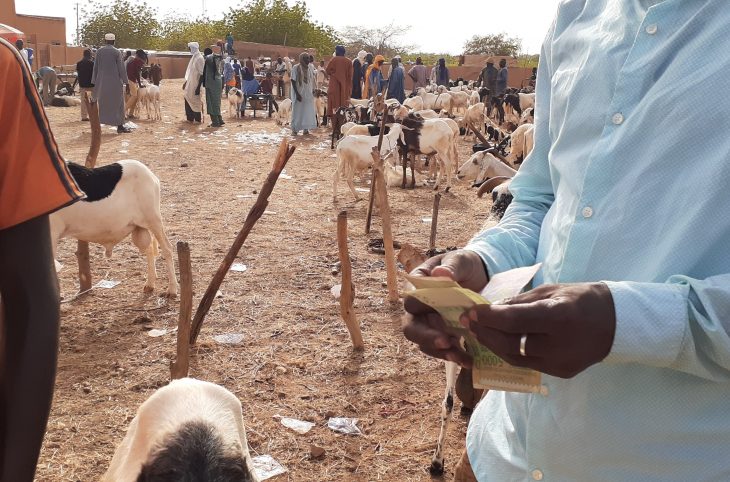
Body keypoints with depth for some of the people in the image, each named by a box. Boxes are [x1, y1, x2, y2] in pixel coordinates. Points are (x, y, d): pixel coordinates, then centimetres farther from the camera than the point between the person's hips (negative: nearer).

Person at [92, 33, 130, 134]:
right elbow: (121, 68, -7)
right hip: (115, 82, -3)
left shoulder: (99, 51, 3)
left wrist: (94, 82, 13)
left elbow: (95, 67, 7)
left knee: (102, 103, 13)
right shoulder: (117, 52, -7)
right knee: (117, 104, 3)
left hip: (102, 82, 3)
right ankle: (120, 126, 3)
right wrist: (125, 81, -1)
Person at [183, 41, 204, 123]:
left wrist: (198, 86, -22)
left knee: (195, 101, -2)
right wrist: (186, 82, 20)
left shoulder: (199, 58, -15)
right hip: (190, 83, 9)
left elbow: (202, 74, -19)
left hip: (196, 84, -9)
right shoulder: (193, 57, 12)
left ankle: (197, 119, 6)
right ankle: (190, 117, 20)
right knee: (188, 99, 12)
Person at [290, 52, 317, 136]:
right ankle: (294, 129, 7)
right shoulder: (296, 68, -9)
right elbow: (293, 81, -11)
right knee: (297, 111, 0)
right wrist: (297, 93, -17)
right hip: (299, 94, -5)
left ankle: (306, 129, 14)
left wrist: (313, 91, 4)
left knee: (308, 111, 6)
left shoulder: (309, 69, 8)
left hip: (308, 94, 5)